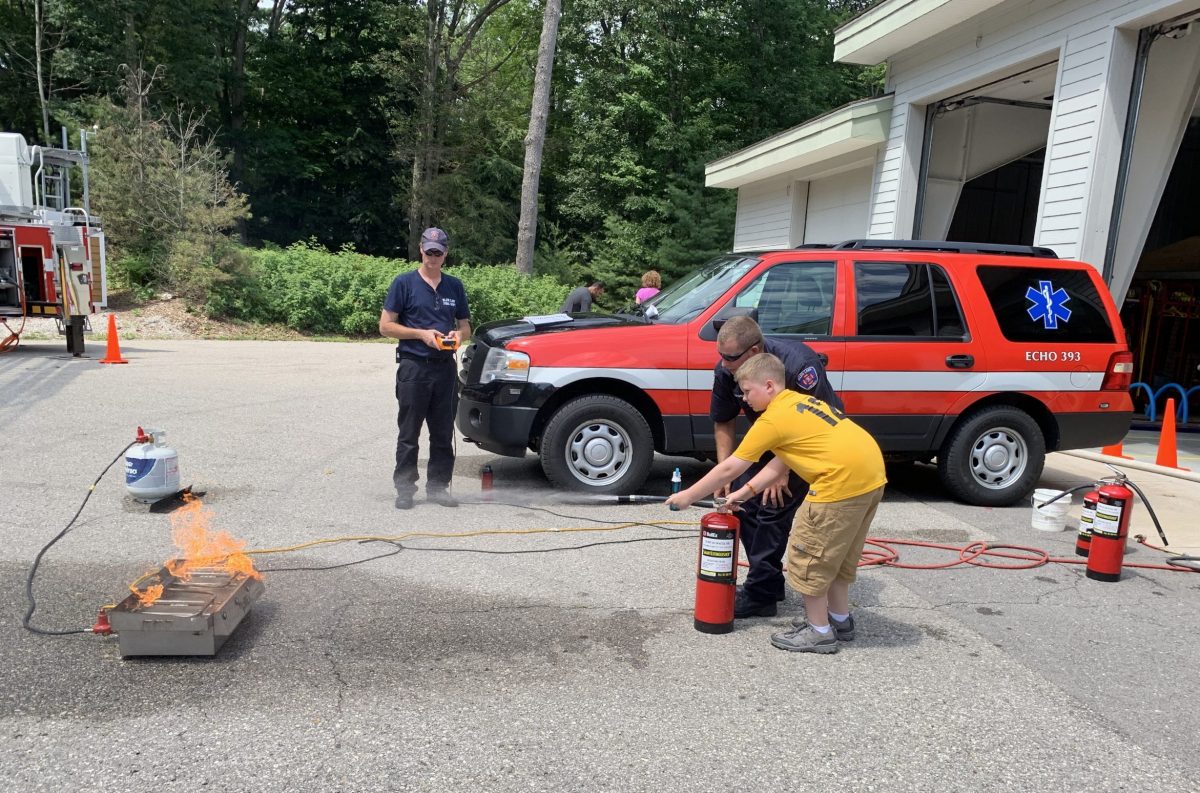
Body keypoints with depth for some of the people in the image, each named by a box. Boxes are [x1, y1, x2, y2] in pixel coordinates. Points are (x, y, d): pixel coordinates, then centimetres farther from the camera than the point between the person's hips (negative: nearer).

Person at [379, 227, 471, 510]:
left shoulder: (455, 286, 13)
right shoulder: (404, 283, 0)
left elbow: (465, 326, 18)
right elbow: (386, 326, -3)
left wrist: (458, 335, -6)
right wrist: (421, 333, -14)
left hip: (445, 367, 4)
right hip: (413, 367, -4)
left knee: (443, 433, 8)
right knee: (408, 434, 2)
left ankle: (438, 486, 19)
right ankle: (404, 489, 10)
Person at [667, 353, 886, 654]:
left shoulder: (773, 419, -8)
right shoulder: (799, 401, 18)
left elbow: (729, 469, -3)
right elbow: (780, 463, 21)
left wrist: (688, 496, 6)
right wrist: (746, 492, 19)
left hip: (843, 480, -10)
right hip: (873, 475, 10)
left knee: (810, 554, 5)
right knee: (835, 551, 23)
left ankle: (819, 632, 16)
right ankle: (840, 619, 36)